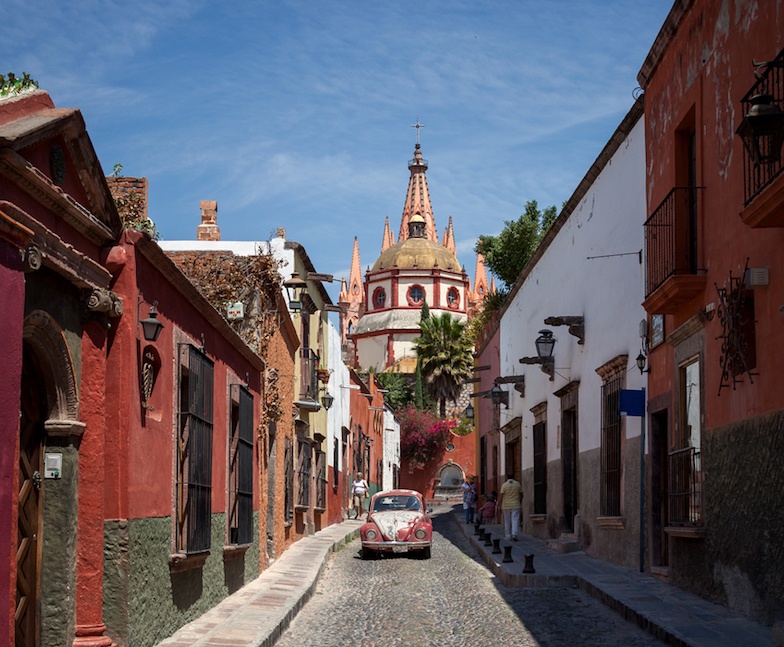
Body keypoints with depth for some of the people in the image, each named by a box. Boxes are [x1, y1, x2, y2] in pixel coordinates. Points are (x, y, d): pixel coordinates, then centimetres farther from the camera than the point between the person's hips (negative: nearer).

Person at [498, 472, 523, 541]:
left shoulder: (504, 485, -6)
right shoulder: (518, 484, 2)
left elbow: (500, 496, -10)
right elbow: (521, 495, 9)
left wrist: (499, 505, -4)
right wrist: (520, 502, 23)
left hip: (506, 506, -1)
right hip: (515, 505, 1)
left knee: (507, 522, 9)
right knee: (515, 520, -2)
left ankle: (508, 536, 13)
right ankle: (514, 534, -22)